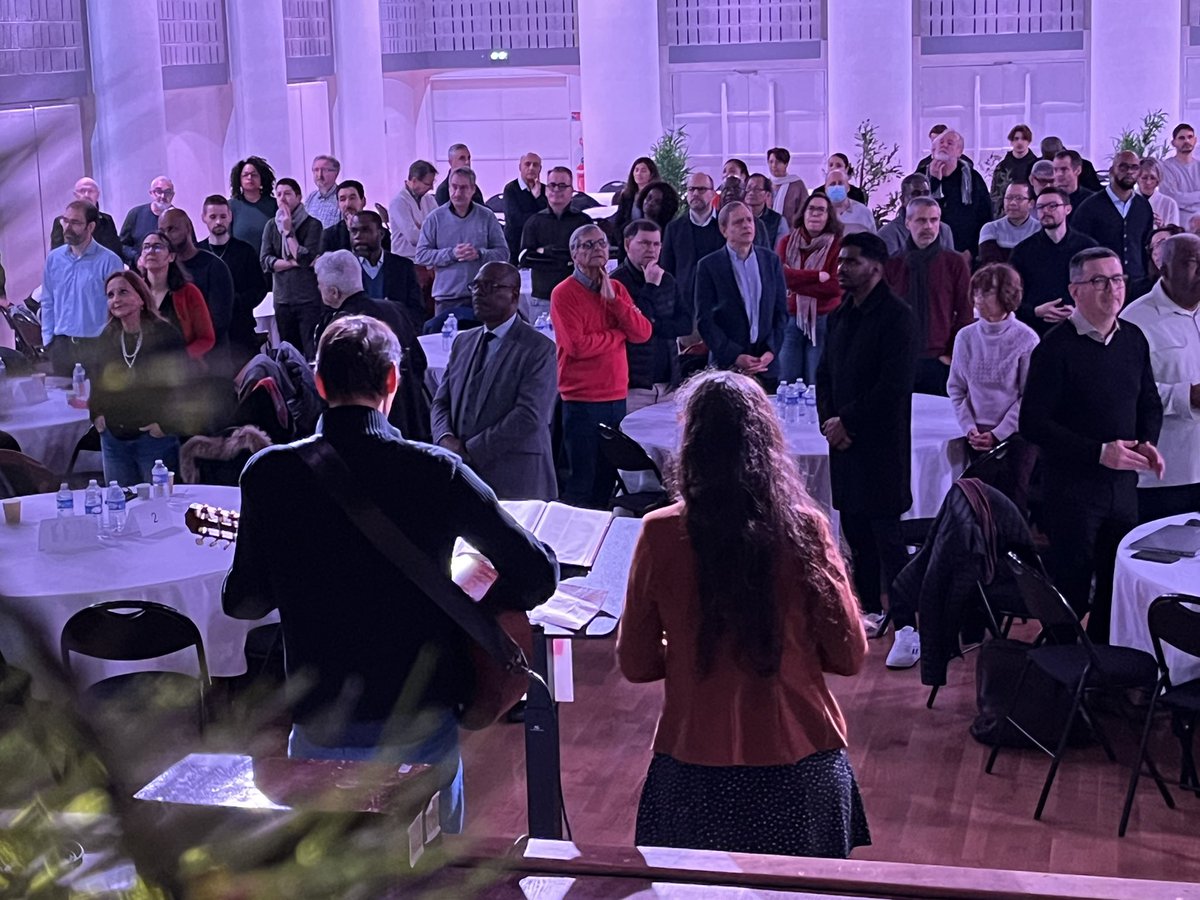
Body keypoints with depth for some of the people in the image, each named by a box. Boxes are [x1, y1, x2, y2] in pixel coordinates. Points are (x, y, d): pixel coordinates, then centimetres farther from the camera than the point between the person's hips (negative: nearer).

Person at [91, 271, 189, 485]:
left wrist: (165, 424, -14)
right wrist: (97, 414, 9)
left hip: (155, 437, -5)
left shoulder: (165, 334, -7)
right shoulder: (108, 337, 10)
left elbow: (180, 384, -9)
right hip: (113, 438, 5)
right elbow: (96, 380, 21)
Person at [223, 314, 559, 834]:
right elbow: (537, 571, -9)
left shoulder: (269, 473, -9)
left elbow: (243, 602, 0)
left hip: (321, 724, 1)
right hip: (423, 717, 0)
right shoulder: (436, 472, -12)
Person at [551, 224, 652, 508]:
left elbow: (643, 333, 0)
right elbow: (577, 345, -18)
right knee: (581, 478, 0)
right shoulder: (563, 293, -7)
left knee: (608, 474, 13)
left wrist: (612, 299, -10)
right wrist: (620, 334, -5)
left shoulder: (617, 289, 11)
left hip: (617, 396, 6)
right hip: (581, 398, -6)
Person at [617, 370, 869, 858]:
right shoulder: (806, 528, -12)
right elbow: (849, 656, -4)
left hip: (696, 769, 0)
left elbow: (635, 663, -2)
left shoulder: (660, 534, -12)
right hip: (799, 765, 0)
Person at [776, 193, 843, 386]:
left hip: (823, 320, -2)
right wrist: (818, 276, -14)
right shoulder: (786, 243, 7)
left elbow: (836, 287, -11)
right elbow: (779, 274, -9)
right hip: (790, 319, 3)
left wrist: (795, 280, -8)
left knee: (817, 383, 0)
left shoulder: (838, 245, -2)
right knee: (787, 382, 4)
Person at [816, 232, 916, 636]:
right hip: (844, 441, 8)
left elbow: (894, 387, -16)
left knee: (886, 535, -7)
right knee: (856, 531, 12)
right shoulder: (841, 315, 14)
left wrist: (848, 422, -12)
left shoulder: (896, 316, -10)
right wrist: (827, 419, 2)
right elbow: (824, 374, 19)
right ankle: (867, 609, 23)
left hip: (882, 445, -7)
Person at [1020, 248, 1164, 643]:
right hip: (1072, 488, -6)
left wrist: (1148, 442, -2)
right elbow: (1033, 423, -16)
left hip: (1123, 484, 6)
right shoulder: (1056, 347, -13)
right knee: (1071, 591, 1)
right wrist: (1098, 452, -20)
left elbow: (1149, 402, 19)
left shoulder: (1134, 339, 6)